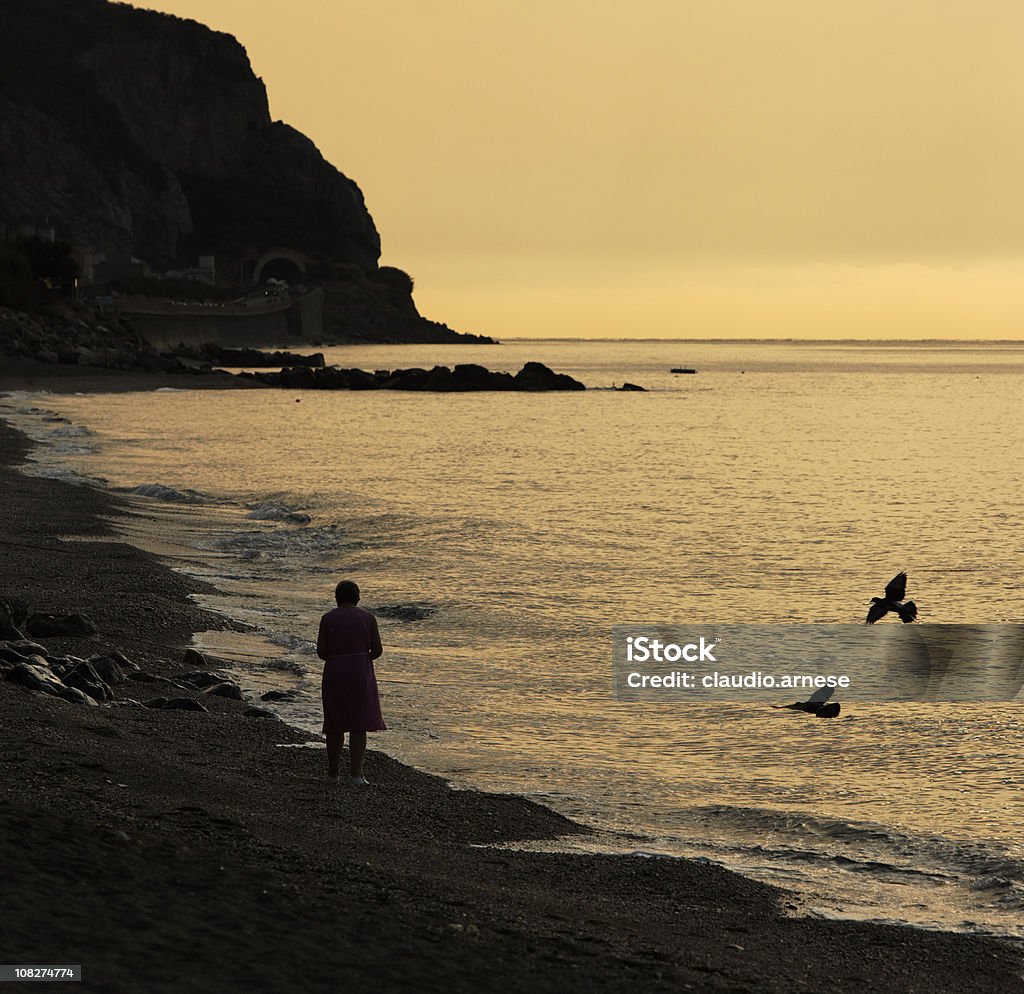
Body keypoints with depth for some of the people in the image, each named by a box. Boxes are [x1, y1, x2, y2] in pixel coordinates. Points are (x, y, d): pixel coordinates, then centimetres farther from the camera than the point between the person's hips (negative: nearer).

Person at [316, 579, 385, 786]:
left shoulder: (327, 619, 1)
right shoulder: (367, 617, 0)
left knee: (336, 724, 14)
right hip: (361, 675, -1)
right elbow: (377, 649, -2)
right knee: (359, 725, 1)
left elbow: (321, 652, -1)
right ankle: (356, 773, -8)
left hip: (334, 675, 1)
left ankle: (333, 771, 20)